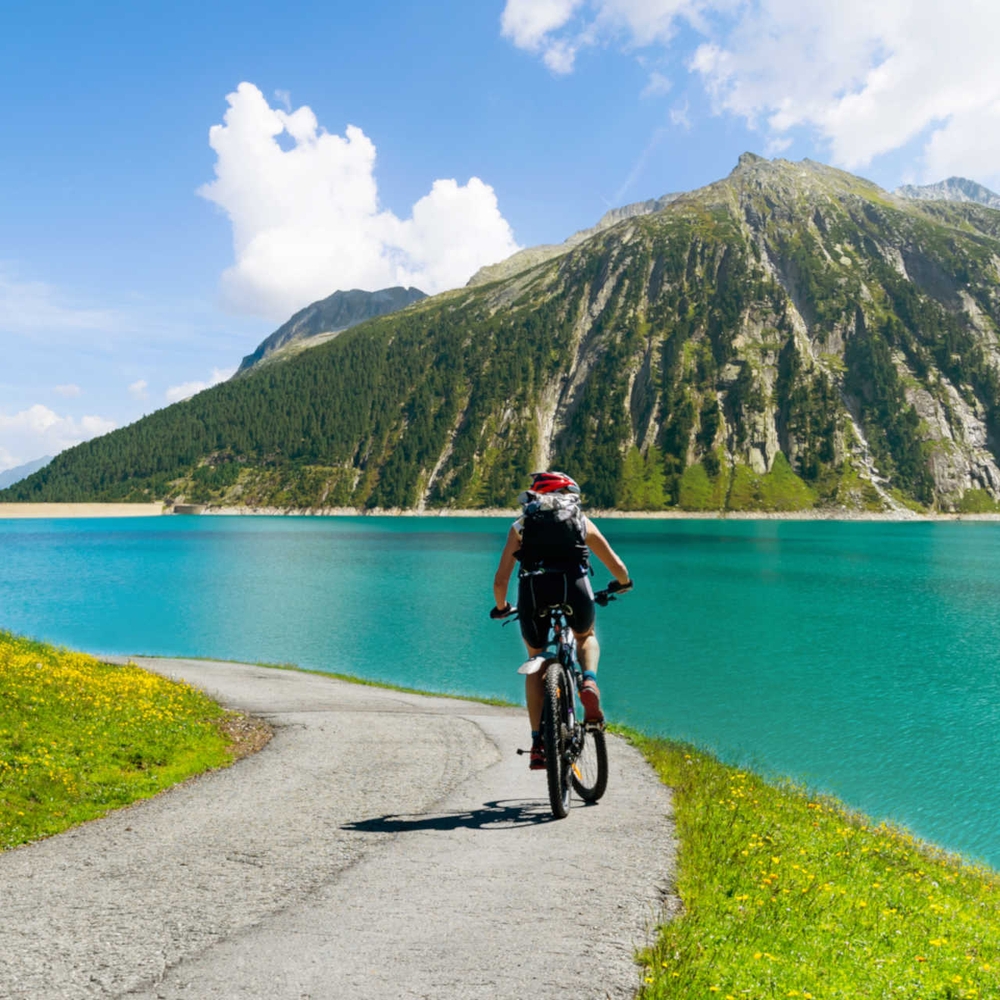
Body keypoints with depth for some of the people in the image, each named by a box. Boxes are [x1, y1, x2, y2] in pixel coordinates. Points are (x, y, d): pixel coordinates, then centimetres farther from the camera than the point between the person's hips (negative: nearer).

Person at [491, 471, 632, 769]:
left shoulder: (520, 526, 25)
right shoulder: (582, 521, 25)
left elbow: (500, 580, 18)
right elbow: (619, 569, 25)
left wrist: (501, 608, 38)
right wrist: (623, 584, 48)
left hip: (532, 593, 0)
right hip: (574, 589, 0)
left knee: (537, 663, 23)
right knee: (586, 637, 34)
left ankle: (538, 745, 15)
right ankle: (589, 683, 3)